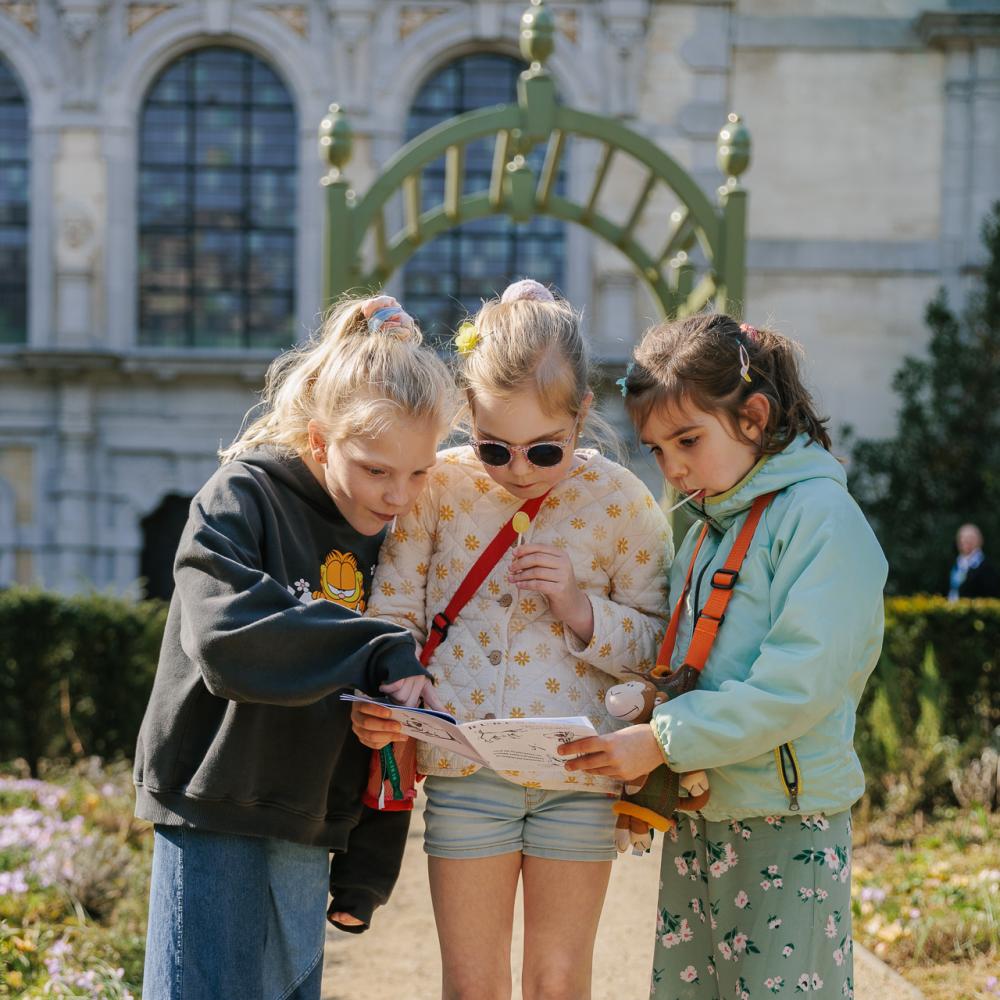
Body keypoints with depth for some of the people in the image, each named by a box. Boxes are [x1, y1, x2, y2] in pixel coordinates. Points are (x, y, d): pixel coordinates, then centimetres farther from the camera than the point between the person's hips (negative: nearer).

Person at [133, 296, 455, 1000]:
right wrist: (377, 653, -25)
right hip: (217, 818, -6)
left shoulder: (383, 540, 11)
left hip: (310, 834, 6)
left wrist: (371, 862, 12)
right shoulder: (241, 500, -8)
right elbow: (228, 638, -27)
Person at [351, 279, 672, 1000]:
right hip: (463, 770, 1)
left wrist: (580, 606, -16)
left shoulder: (620, 501, -4)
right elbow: (394, 610, 2)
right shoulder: (442, 487, -2)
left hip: (577, 777, -1)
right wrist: (377, 700, -16)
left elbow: (655, 643, 2)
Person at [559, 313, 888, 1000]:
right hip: (695, 820, 8)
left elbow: (801, 682, -20)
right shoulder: (705, 534, 16)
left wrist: (664, 741, -19)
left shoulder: (820, 517, -11)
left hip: (789, 827, -8)